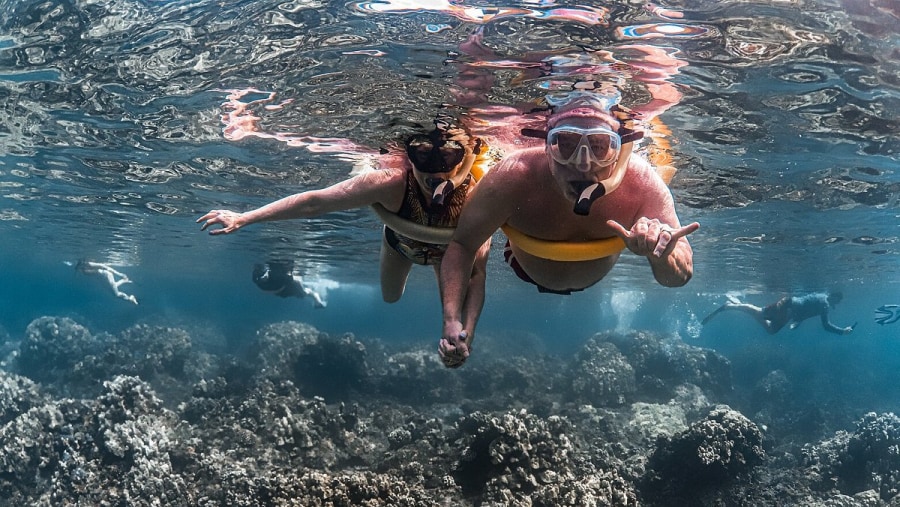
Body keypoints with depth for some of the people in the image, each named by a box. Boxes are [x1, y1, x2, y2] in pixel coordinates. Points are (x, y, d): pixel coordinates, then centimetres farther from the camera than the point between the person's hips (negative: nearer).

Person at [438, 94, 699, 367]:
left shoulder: (642, 183, -43)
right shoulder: (513, 178, -45)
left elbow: (681, 276, -38)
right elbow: (462, 245, -31)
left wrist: (661, 254, -63)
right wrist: (452, 321, -44)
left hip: (595, 279, 2)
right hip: (527, 271, -1)